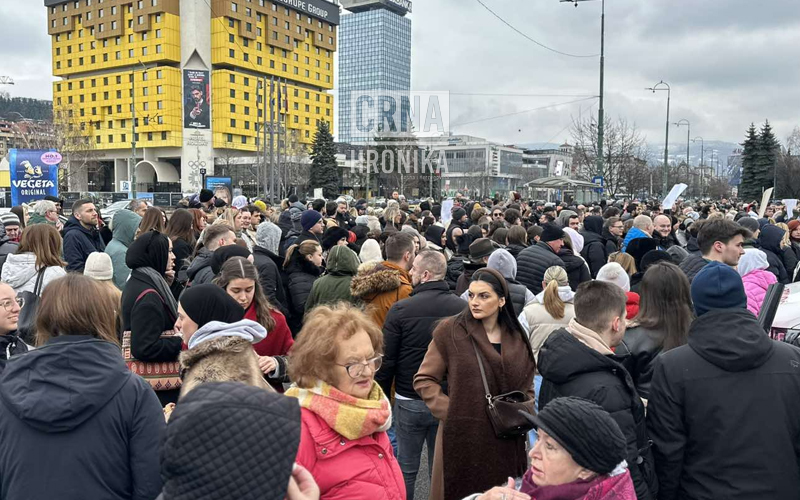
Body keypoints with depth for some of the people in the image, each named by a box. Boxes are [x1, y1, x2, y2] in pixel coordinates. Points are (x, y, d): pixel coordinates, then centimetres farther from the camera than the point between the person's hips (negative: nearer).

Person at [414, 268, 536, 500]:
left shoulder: (517, 337, 6)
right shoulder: (450, 330, -6)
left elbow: (527, 386, 17)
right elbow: (424, 380, -3)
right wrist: (449, 412, -13)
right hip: (462, 438, -3)